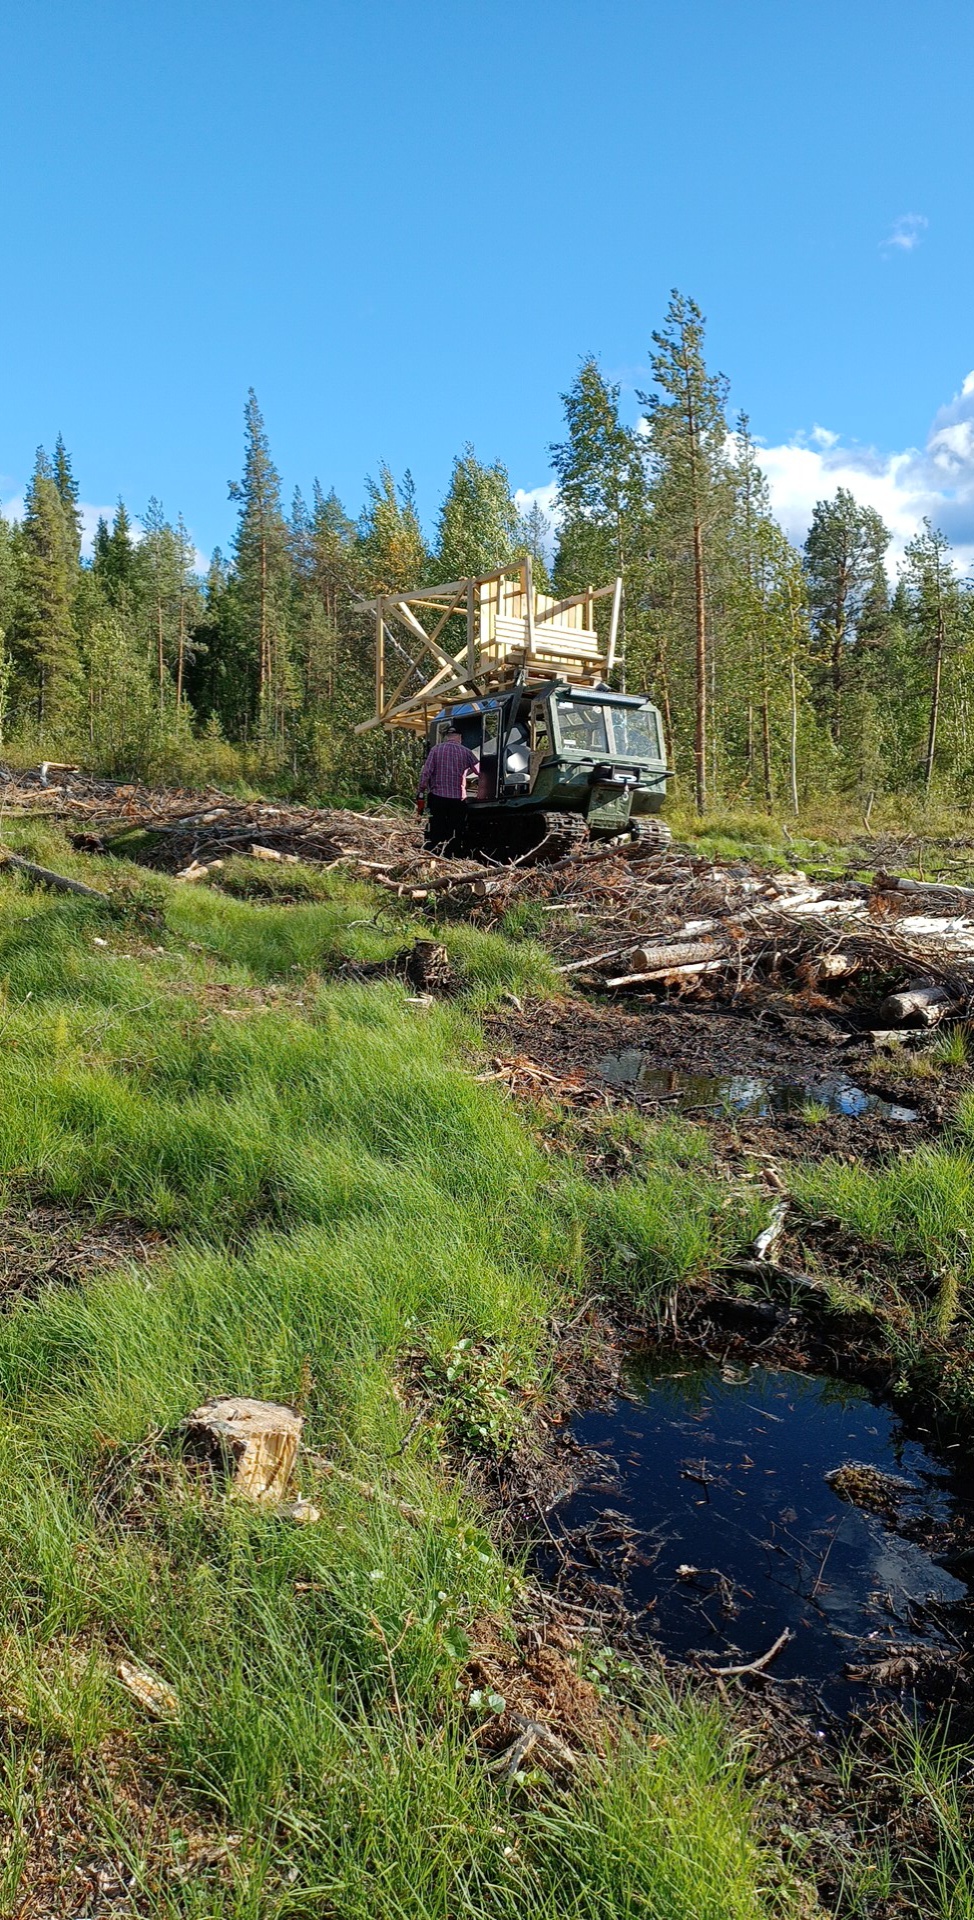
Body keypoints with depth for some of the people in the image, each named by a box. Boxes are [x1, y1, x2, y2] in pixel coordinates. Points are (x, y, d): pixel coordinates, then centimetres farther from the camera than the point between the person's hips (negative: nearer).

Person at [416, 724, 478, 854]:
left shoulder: (435, 750, 0)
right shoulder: (465, 752, 1)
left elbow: (425, 773, -6)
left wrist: (420, 793, 0)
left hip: (437, 796, 0)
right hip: (458, 799, 0)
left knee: (435, 833, 5)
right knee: (455, 834, 8)